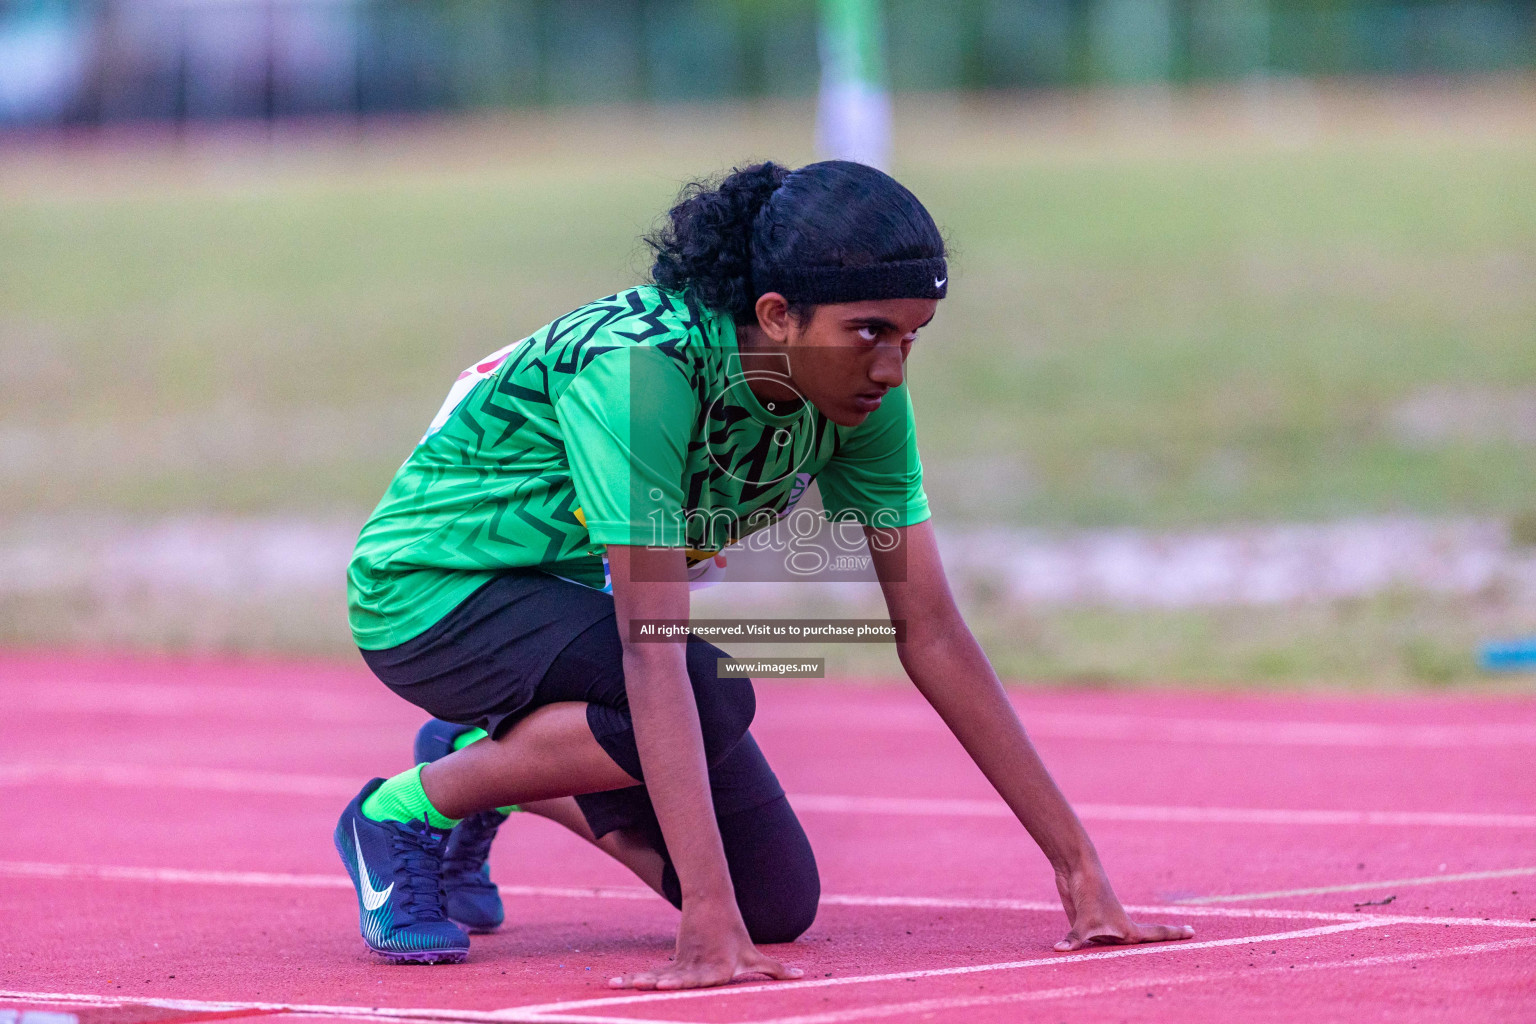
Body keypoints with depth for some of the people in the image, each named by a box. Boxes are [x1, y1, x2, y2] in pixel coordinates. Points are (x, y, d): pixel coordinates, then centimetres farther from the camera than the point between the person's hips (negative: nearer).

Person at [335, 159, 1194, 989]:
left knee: (779, 905, 2)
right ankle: (409, 807, -9)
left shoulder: (861, 394, -15)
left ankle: (484, 766, 24)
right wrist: (709, 923, -47)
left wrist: (1079, 864, -14)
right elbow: (654, 650, -41)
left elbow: (932, 630, -10)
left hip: (577, 604, 7)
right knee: (708, 698, -33)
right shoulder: (640, 366, -36)